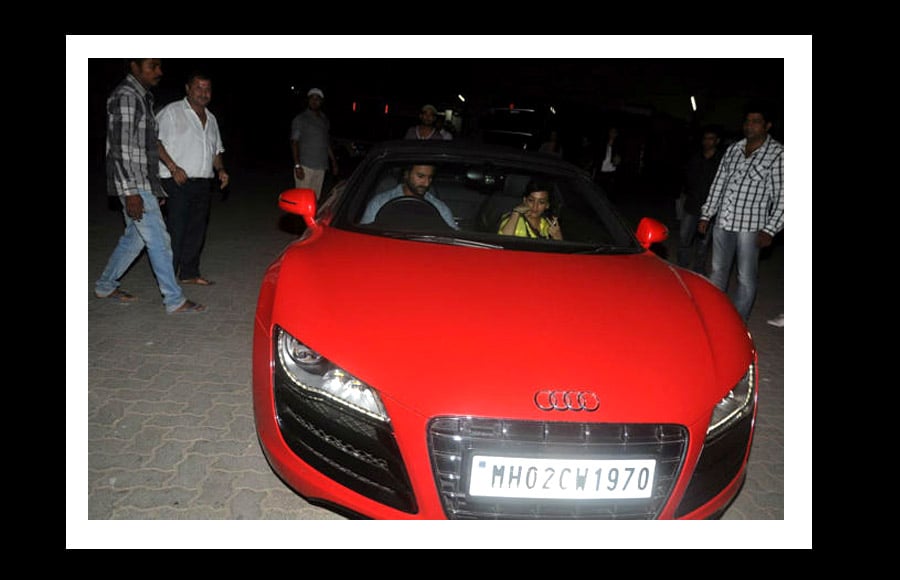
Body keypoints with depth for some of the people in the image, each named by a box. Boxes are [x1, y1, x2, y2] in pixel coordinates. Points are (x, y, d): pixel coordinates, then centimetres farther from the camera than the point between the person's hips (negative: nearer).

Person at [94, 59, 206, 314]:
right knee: (159, 241, -7)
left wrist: (156, 188, 21)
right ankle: (175, 300, 0)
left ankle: (105, 286, 30)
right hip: (134, 185, -10)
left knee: (134, 237, 16)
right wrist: (131, 192, -23)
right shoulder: (124, 96, -13)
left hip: (143, 184, 10)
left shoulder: (142, 97, 18)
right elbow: (120, 148, -19)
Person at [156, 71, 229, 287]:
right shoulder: (172, 112, -2)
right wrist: (173, 167, -17)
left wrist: (220, 170, 9)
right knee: (175, 230, -8)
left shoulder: (210, 118, 20)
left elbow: (216, 149, 27)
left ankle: (189, 273, 18)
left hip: (203, 182, 7)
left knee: (197, 230, 9)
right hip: (177, 182, -7)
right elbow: (154, 140, -9)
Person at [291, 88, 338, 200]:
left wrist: (334, 162, 18)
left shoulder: (325, 120, 16)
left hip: (321, 167, 6)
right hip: (305, 166, -5)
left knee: (315, 199, 7)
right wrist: (297, 165, -16)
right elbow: (294, 143, -7)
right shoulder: (300, 119, -2)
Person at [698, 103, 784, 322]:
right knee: (718, 271, 15)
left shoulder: (778, 154, -6)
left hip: (750, 226, -5)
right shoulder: (733, 149, 10)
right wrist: (706, 215, 12)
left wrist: (770, 229, -16)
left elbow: (782, 196, -9)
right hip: (723, 222, 5)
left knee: (746, 278, 1)